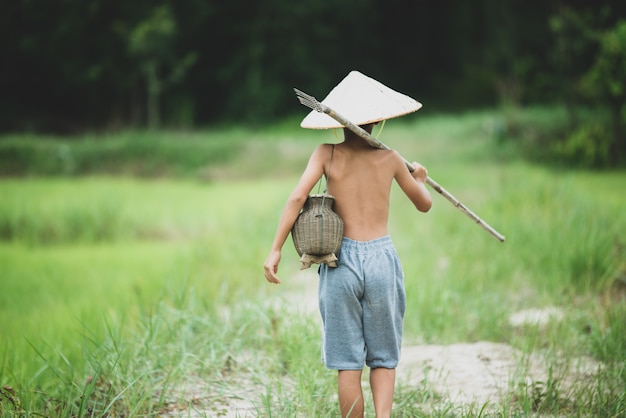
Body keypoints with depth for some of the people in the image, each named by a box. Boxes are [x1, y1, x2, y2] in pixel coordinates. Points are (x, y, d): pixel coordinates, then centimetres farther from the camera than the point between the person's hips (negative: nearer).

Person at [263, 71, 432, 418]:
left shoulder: (327, 154, 0)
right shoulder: (389, 158, 3)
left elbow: (297, 197, -13)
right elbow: (424, 205, 16)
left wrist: (275, 250, -10)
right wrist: (419, 179, 38)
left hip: (342, 260, 0)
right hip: (382, 258, 0)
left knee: (347, 362, 7)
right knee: (383, 358, 12)